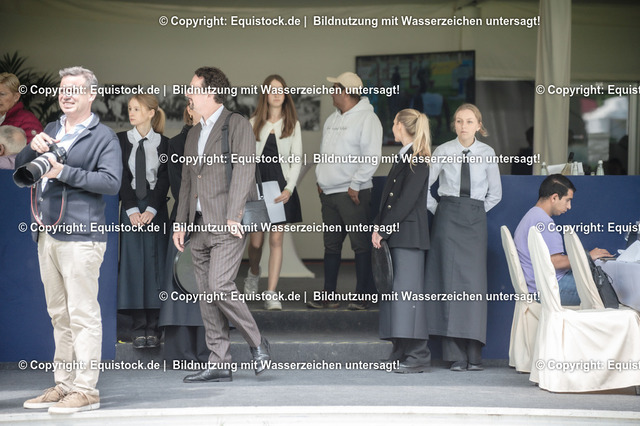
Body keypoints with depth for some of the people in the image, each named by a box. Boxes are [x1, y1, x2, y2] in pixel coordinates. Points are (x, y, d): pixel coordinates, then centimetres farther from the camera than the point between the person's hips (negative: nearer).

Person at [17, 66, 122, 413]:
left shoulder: (103, 137, -1)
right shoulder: (50, 132, 20)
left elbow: (111, 182, -13)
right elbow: (19, 169, 19)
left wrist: (64, 172, -17)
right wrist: (33, 148, -2)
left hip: (80, 237, -7)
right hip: (47, 236, 7)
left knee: (83, 314, -7)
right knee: (59, 315, 11)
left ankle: (85, 390, -5)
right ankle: (63, 385, 17)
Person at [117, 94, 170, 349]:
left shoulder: (163, 143, 4)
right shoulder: (121, 141, 6)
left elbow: (164, 178, -1)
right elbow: (122, 176, 0)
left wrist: (151, 209, -12)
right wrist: (132, 210, -10)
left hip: (156, 208, 0)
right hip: (130, 208, 0)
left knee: (155, 261, -3)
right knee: (133, 261, -3)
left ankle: (154, 328, 2)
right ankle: (139, 328, 0)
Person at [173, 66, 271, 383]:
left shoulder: (236, 125, -3)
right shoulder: (194, 134, 22)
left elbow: (243, 170, -12)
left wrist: (234, 216, -19)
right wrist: (181, 223, 16)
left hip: (227, 225, -8)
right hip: (200, 226, 8)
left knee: (219, 286, -19)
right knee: (207, 296, 4)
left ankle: (256, 342, -1)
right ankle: (218, 365, 6)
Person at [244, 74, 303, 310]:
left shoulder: (292, 124, 6)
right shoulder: (254, 123, 8)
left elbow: (296, 158, 2)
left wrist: (289, 188, -11)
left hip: (281, 185, -1)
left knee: (276, 239, -4)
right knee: (256, 239, 2)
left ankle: (271, 294, -2)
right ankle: (253, 273, 35)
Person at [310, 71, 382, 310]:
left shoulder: (366, 118, -8)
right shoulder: (332, 120, 17)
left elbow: (372, 157, -14)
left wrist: (355, 185, -16)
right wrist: (320, 181, 14)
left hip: (353, 194, -8)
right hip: (329, 192, 8)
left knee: (361, 245, -5)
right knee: (331, 244, 9)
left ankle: (363, 296, -1)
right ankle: (329, 296, 14)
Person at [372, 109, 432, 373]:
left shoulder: (418, 161, -9)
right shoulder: (403, 158, 18)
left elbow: (406, 200, -15)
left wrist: (383, 229, -15)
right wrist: (378, 226, 7)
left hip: (409, 235, -9)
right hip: (394, 235, 9)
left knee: (408, 289, -11)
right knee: (394, 289, 8)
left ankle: (418, 355, -10)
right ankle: (400, 353, 11)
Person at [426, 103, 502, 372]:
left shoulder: (486, 153, 5)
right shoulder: (443, 152, 2)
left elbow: (495, 193, 14)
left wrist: (476, 212, 7)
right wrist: (437, 210, 6)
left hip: (475, 221, 1)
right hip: (448, 219, -1)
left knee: (475, 281, -5)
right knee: (450, 280, -5)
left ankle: (474, 355, 0)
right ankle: (455, 355, -3)